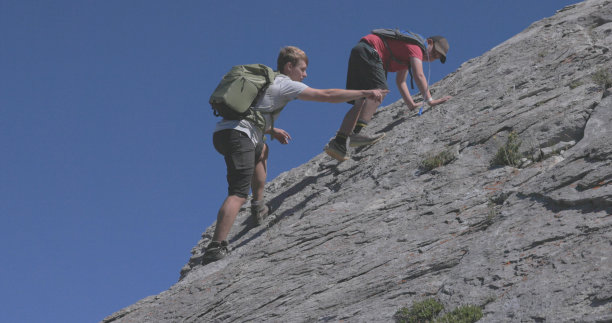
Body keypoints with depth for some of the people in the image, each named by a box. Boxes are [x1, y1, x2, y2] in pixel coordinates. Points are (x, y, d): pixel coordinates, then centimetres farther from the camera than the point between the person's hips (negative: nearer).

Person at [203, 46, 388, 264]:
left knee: (261, 150, 37)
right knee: (239, 194, -18)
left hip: (222, 132, 9)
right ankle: (216, 248, -32)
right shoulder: (285, 84, 4)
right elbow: (326, 96, 1)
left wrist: (271, 131, 29)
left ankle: (258, 207, 27)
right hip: (237, 135, -9)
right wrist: (365, 93, 6)